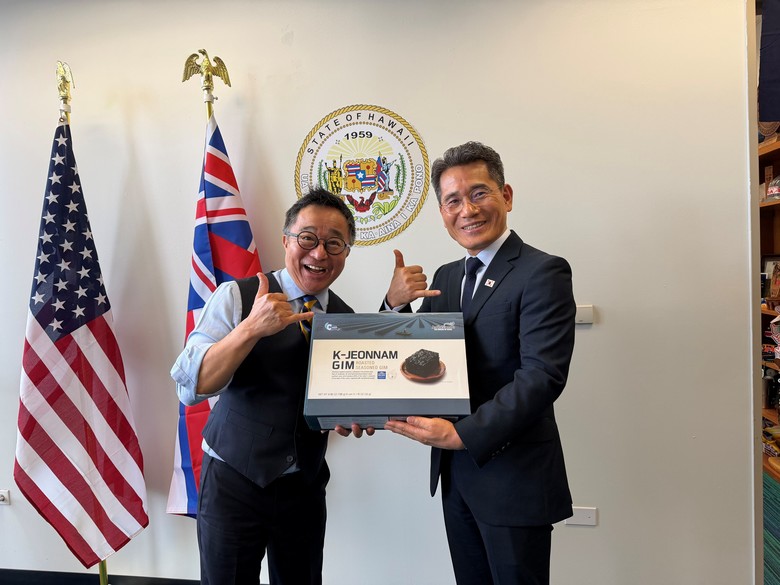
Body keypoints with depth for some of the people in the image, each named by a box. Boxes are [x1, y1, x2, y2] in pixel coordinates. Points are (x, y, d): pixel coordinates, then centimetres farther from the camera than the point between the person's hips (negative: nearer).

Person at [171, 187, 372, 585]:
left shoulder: (346, 319, 1)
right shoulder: (237, 296, -12)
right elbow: (191, 387, -20)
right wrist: (252, 328, -33)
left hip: (305, 487, 4)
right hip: (233, 481, -3)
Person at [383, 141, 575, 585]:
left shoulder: (543, 273, -13)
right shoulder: (445, 277, 9)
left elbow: (543, 375, -22)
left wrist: (463, 433, -27)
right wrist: (395, 303, -9)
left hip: (514, 477, -6)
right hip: (455, 471, 6)